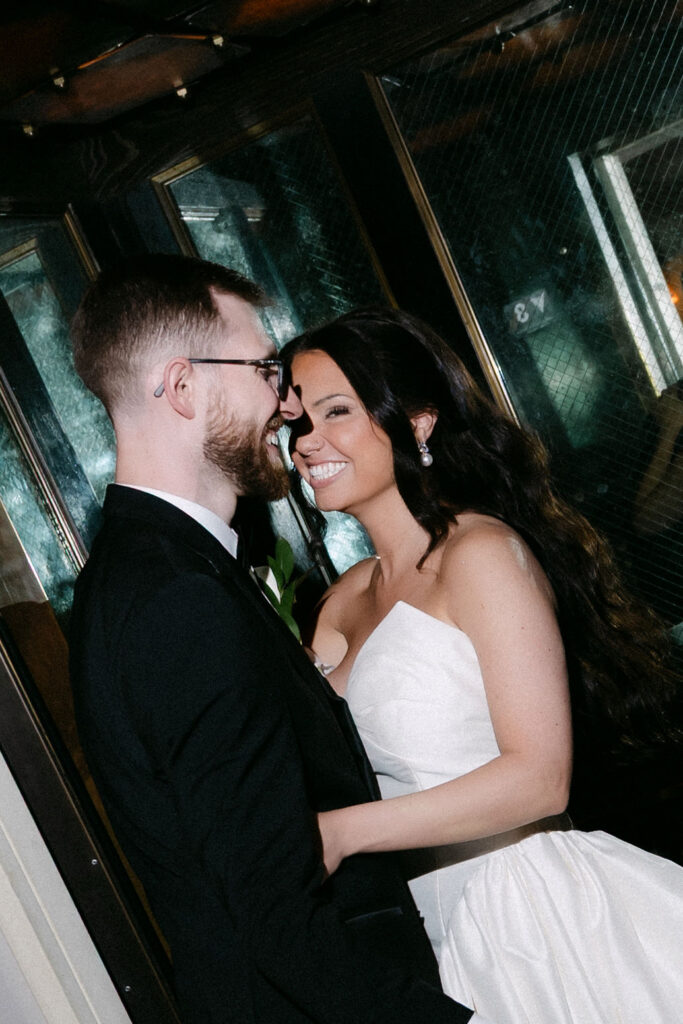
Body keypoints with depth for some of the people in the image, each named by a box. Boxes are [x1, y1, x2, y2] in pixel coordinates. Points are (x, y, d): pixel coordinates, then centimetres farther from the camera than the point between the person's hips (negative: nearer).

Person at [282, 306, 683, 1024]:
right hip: (448, 930, 8)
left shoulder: (483, 551, -16)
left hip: (548, 917, -7)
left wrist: (342, 832, -23)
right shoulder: (344, 603, 9)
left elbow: (539, 776, -21)